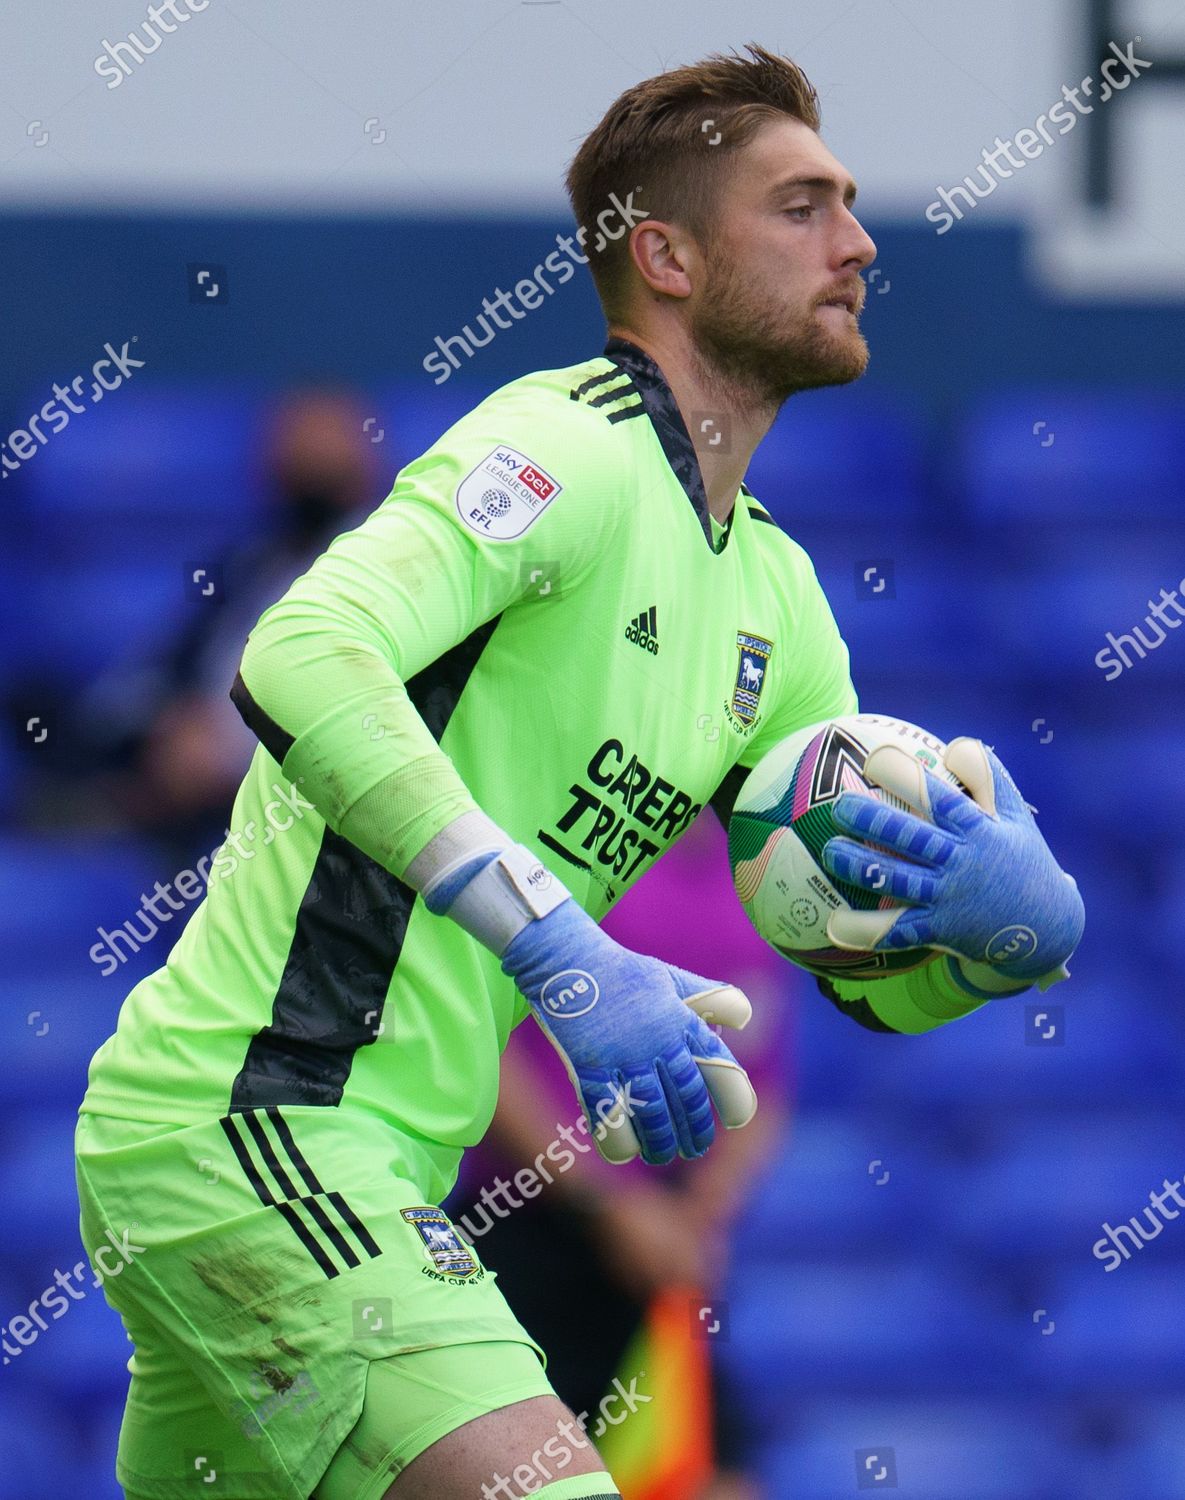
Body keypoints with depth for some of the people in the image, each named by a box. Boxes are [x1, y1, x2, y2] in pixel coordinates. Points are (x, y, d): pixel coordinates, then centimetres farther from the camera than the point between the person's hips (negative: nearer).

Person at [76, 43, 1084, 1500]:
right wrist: (562, 953, -34)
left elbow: (879, 969, 19)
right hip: (248, 1121, -10)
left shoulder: (774, 593, 17)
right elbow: (300, 658, -29)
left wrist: (1022, 925, -6)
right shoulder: (572, 445, -11)